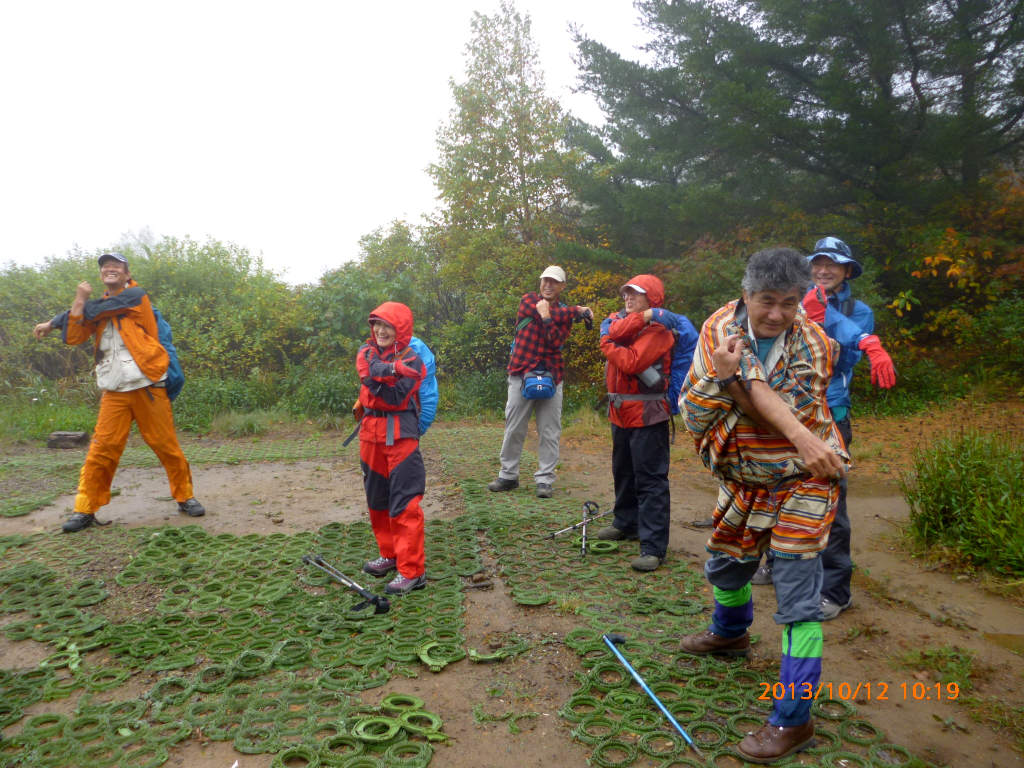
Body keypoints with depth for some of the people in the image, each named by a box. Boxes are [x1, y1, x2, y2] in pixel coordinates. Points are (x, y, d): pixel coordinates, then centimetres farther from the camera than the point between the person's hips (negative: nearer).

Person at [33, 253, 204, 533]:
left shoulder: (136, 296, 0)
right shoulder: (97, 308, 16)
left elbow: (95, 309, -6)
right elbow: (73, 337, 4)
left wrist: (53, 322, 7)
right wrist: (79, 300, -6)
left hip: (148, 387, -4)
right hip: (114, 392, 4)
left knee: (166, 445, 0)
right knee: (101, 449, -2)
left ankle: (185, 497, 14)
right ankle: (85, 509, 7)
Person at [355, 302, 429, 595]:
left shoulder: (411, 360, -6)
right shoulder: (367, 351, 9)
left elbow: (396, 398, -15)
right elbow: (368, 369, -16)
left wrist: (375, 378, -19)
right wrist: (392, 369, -30)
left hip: (400, 436, -6)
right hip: (370, 433, 6)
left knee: (405, 503, -8)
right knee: (377, 501, 15)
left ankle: (412, 571, -4)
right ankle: (390, 555, 31)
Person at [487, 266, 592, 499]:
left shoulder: (566, 312, 10)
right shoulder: (528, 300, 7)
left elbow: (556, 342, -8)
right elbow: (552, 314, -12)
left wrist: (546, 318, -19)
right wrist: (578, 310, -4)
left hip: (551, 377, 1)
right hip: (521, 373, -1)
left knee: (550, 432, -1)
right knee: (514, 429, 3)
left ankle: (544, 480, 5)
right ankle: (508, 476, 15)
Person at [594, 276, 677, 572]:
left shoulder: (657, 330, -9)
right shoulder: (619, 318, 13)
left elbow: (631, 363, -21)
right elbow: (615, 331, -12)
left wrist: (606, 342, -7)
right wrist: (644, 317, -18)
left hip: (647, 413, -8)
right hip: (621, 411, 8)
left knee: (650, 480, -8)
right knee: (623, 472, 20)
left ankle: (654, 547, -8)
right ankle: (626, 523, 38)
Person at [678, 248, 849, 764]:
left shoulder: (813, 347, -15)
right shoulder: (720, 329, -9)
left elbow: (779, 415, -25)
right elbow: (692, 409, -19)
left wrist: (734, 374, -32)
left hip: (800, 483, -4)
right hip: (742, 479, 4)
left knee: (798, 600, -6)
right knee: (725, 565, 23)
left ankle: (793, 721, 6)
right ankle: (729, 634, 55)